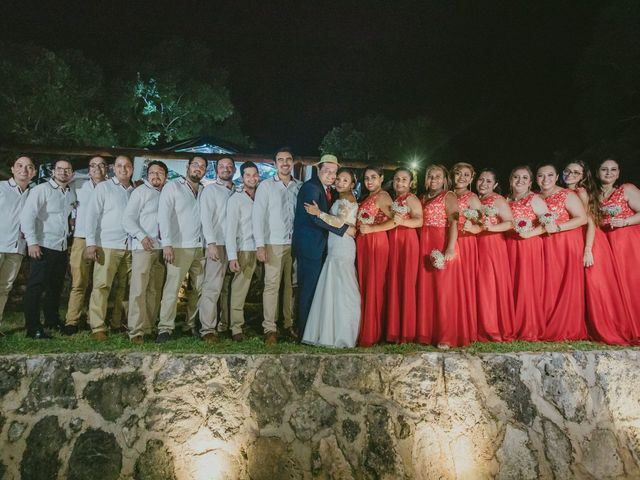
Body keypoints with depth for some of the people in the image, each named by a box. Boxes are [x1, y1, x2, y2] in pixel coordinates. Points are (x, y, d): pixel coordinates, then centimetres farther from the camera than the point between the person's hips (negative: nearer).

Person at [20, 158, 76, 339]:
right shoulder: (41, 190, -6)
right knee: (36, 287, -2)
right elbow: (27, 215, -12)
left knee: (56, 287, 15)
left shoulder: (72, 194, 11)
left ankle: (52, 320, 30)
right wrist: (32, 242, -17)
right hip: (43, 246, -6)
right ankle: (33, 327, 3)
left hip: (62, 248, 6)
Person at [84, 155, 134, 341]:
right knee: (101, 286, -6)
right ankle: (98, 328, -1)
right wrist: (91, 243, -8)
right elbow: (92, 215, 0)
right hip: (107, 246, -4)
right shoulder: (103, 187, 5)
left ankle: (117, 324, 16)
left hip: (130, 247, 4)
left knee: (124, 287, 6)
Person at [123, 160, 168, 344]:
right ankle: (137, 331, -6)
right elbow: (127, 219, -2)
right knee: (139, 289, -8)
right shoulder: (141, 192, 3)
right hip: (143, 247, -5)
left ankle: (149, 327, 13)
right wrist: (142, 236, -14)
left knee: (155, 290, 6)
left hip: (161, 248, 5)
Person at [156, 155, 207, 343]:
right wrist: (167, 244, -15)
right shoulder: (172, 187, 3)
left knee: (199, 288, 6)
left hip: (200, 247, 5)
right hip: (180, 247, -4)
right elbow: (164, 215, -5)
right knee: (172, 287, -8)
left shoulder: (205, 191, 16)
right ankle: (165, 328, 0)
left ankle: (192, 324, 18)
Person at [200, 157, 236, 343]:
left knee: (228, 288, 6)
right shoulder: (210, 190, 7)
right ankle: (207, 329, -4)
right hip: (218, 244, -4)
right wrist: (211, 243, -14)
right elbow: (206, 217, -3)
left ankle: (226, 324, 14)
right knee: (212, 287, -8)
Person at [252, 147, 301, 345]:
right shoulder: (266, 186, 4)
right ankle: (270, 329, 1)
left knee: (292, 285, 5)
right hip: (274, 243, -2)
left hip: (296, 243, 3)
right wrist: (260, 245, -8)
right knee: (272, 285, -4)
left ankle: (290, 325, 13)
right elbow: (257, 216, -1)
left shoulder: (300, 186, 11)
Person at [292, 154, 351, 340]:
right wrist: (343, 229, -21)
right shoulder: (310, 187, -14)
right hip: (309, 246, -9)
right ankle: (305, 332, 9)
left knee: (316, 288, 14)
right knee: (309, 288, -3)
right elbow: (316, 217, -24)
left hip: (320, 245, 9)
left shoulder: (327, 189, 15)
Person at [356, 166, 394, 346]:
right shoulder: (368, 197, 19)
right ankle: (365, 331, 19)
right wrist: (358, 229, 3)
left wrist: (371, 229, -20)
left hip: (376, 243, -9)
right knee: (364, 286, 10)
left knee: (374, 287, -3)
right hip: (363, 244, 9)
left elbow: (395, 220, -20)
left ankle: (371, 334, 6)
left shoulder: (382, 196, -7)